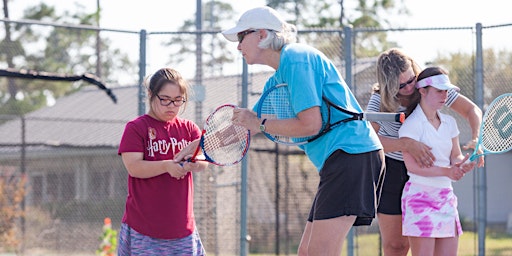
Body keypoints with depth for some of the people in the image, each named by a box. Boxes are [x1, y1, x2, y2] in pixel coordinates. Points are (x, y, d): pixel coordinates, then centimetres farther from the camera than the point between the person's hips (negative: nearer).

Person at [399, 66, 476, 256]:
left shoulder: (449, 122, 11)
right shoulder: (411, 124, -11)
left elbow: (455, 156, 14)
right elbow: (412, 165, -18)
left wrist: (461, 164, -10)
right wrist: (446, 171, -26)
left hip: (446, 196, 7)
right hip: (420, 195, -7)